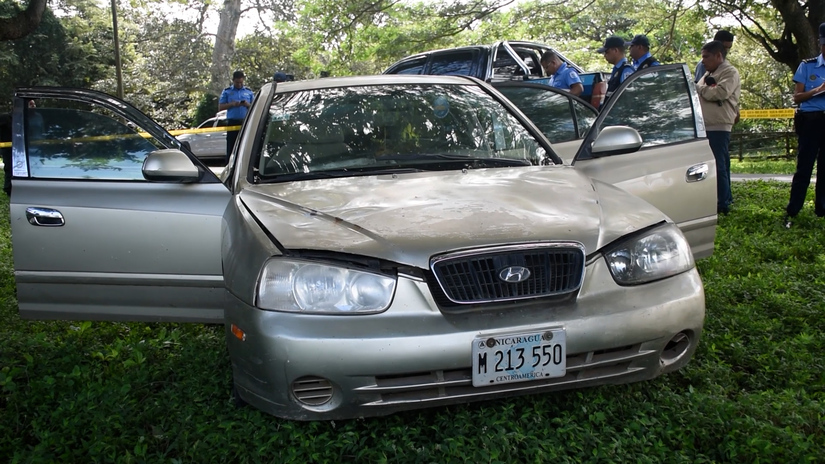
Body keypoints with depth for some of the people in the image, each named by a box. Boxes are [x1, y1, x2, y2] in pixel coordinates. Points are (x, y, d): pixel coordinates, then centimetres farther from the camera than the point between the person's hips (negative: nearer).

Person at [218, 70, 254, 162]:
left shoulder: (249, 91, 14)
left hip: (246, 122, 1)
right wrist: (232, 104, -10)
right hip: (232, 122, -1)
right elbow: (220, 107, 6)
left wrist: (248, 105, -10)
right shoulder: (227, 91, 10)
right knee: (231, 147, -3)